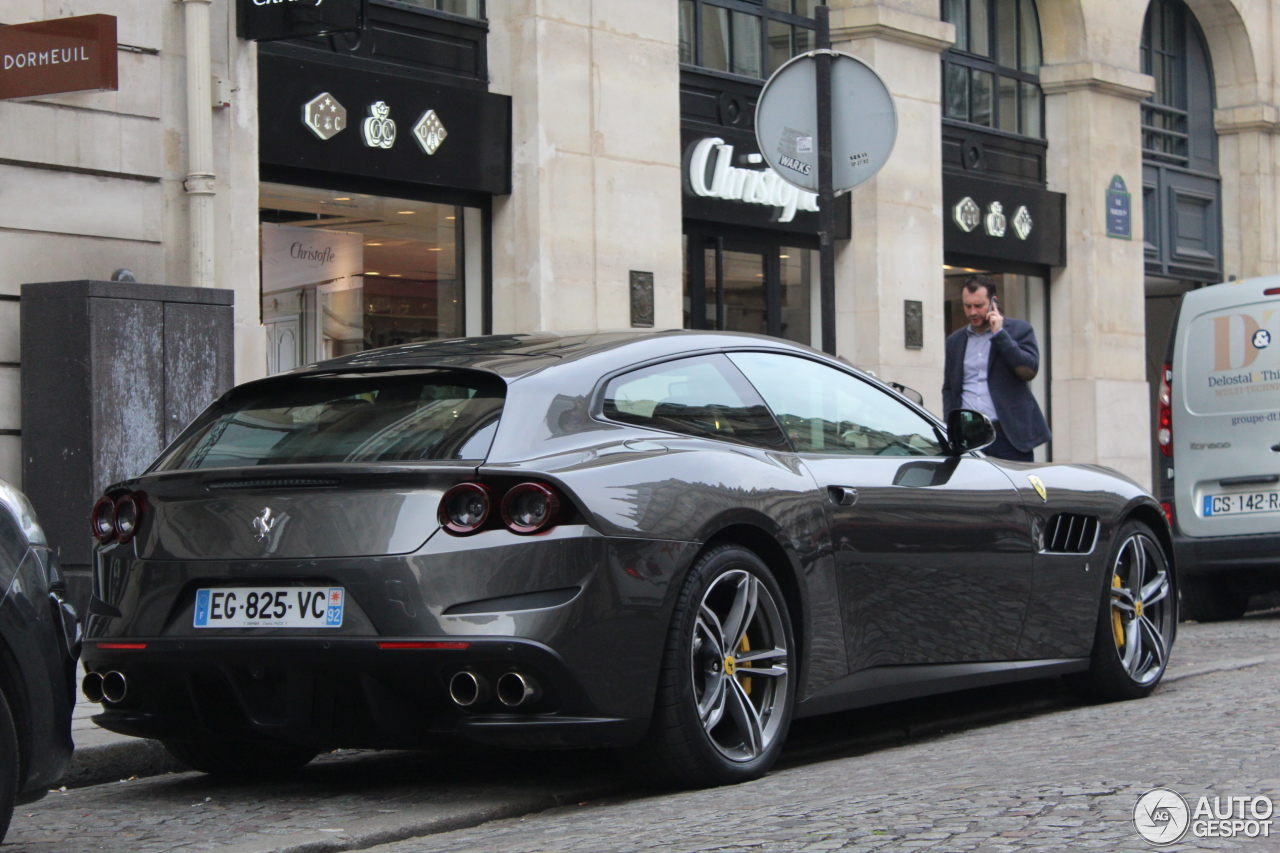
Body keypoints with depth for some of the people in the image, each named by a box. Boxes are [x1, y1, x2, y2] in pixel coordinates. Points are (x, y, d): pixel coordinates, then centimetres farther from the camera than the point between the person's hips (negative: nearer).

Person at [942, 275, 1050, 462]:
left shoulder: (1019, 330, 5)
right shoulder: (955, 341, 16)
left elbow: (1029, 371, -10)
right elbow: (948, 388, 20)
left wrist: (999, 334, -11)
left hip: (1009, 435, -3)